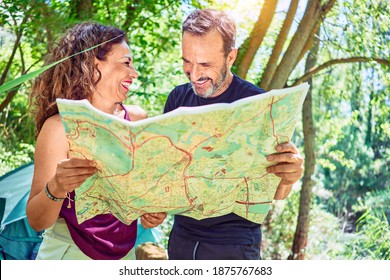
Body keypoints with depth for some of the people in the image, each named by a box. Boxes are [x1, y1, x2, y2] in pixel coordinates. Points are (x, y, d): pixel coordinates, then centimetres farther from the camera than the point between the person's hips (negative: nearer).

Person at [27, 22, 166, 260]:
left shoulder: (137, 119, -5)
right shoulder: (61, 127, -18)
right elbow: (37, 222, -18)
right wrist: (55, 189, -37)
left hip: (124, 253, 5)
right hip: (70, 255, -4)